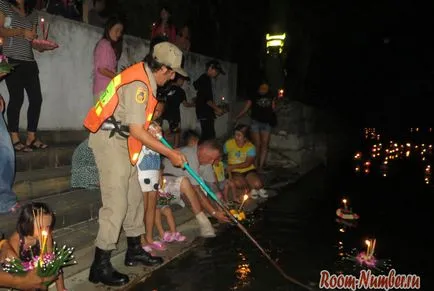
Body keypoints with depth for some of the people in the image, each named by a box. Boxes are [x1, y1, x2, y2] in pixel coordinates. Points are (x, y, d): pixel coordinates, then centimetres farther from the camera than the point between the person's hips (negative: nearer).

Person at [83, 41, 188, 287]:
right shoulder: (139, 84, -21)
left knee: (135, 196, 13)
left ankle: (135, 250, 26)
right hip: (110, 140, -10)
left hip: (121, 139, 10)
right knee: (116, 202, -10)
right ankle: (100, 266, 0)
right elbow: (137, 131, -24)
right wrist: (170, 153, -20)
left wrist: (148, 124, 16)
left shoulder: (144, 77, 9)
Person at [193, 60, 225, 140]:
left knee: (207, 136, 9)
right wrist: (217, 109, -9)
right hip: (204, 113, -10)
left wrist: (215, 109, 15)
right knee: (209, 136, -14)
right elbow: (205, 98, -17)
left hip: (207, 113, 10)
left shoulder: (206, 79, 21)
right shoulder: (204, 79, -9)